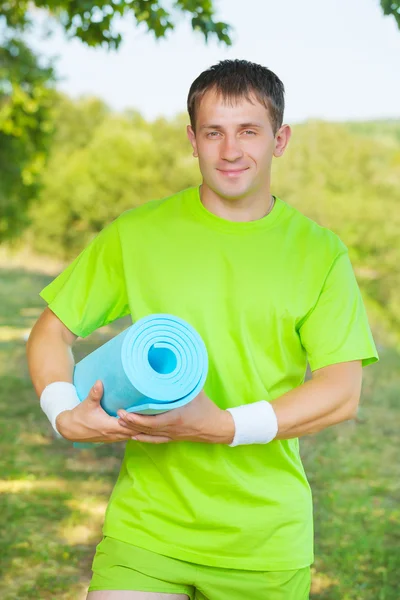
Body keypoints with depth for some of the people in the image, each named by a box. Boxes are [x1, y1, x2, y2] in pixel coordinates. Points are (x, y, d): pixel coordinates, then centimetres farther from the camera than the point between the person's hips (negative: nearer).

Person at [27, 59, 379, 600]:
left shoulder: (321, 254, 0)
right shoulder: (134, 235, 1)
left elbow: (342, 392, -7)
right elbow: (51, 332, 8)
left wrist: (225, 427, -19)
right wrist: (64, 414, -12)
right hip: (146, 522, 0)